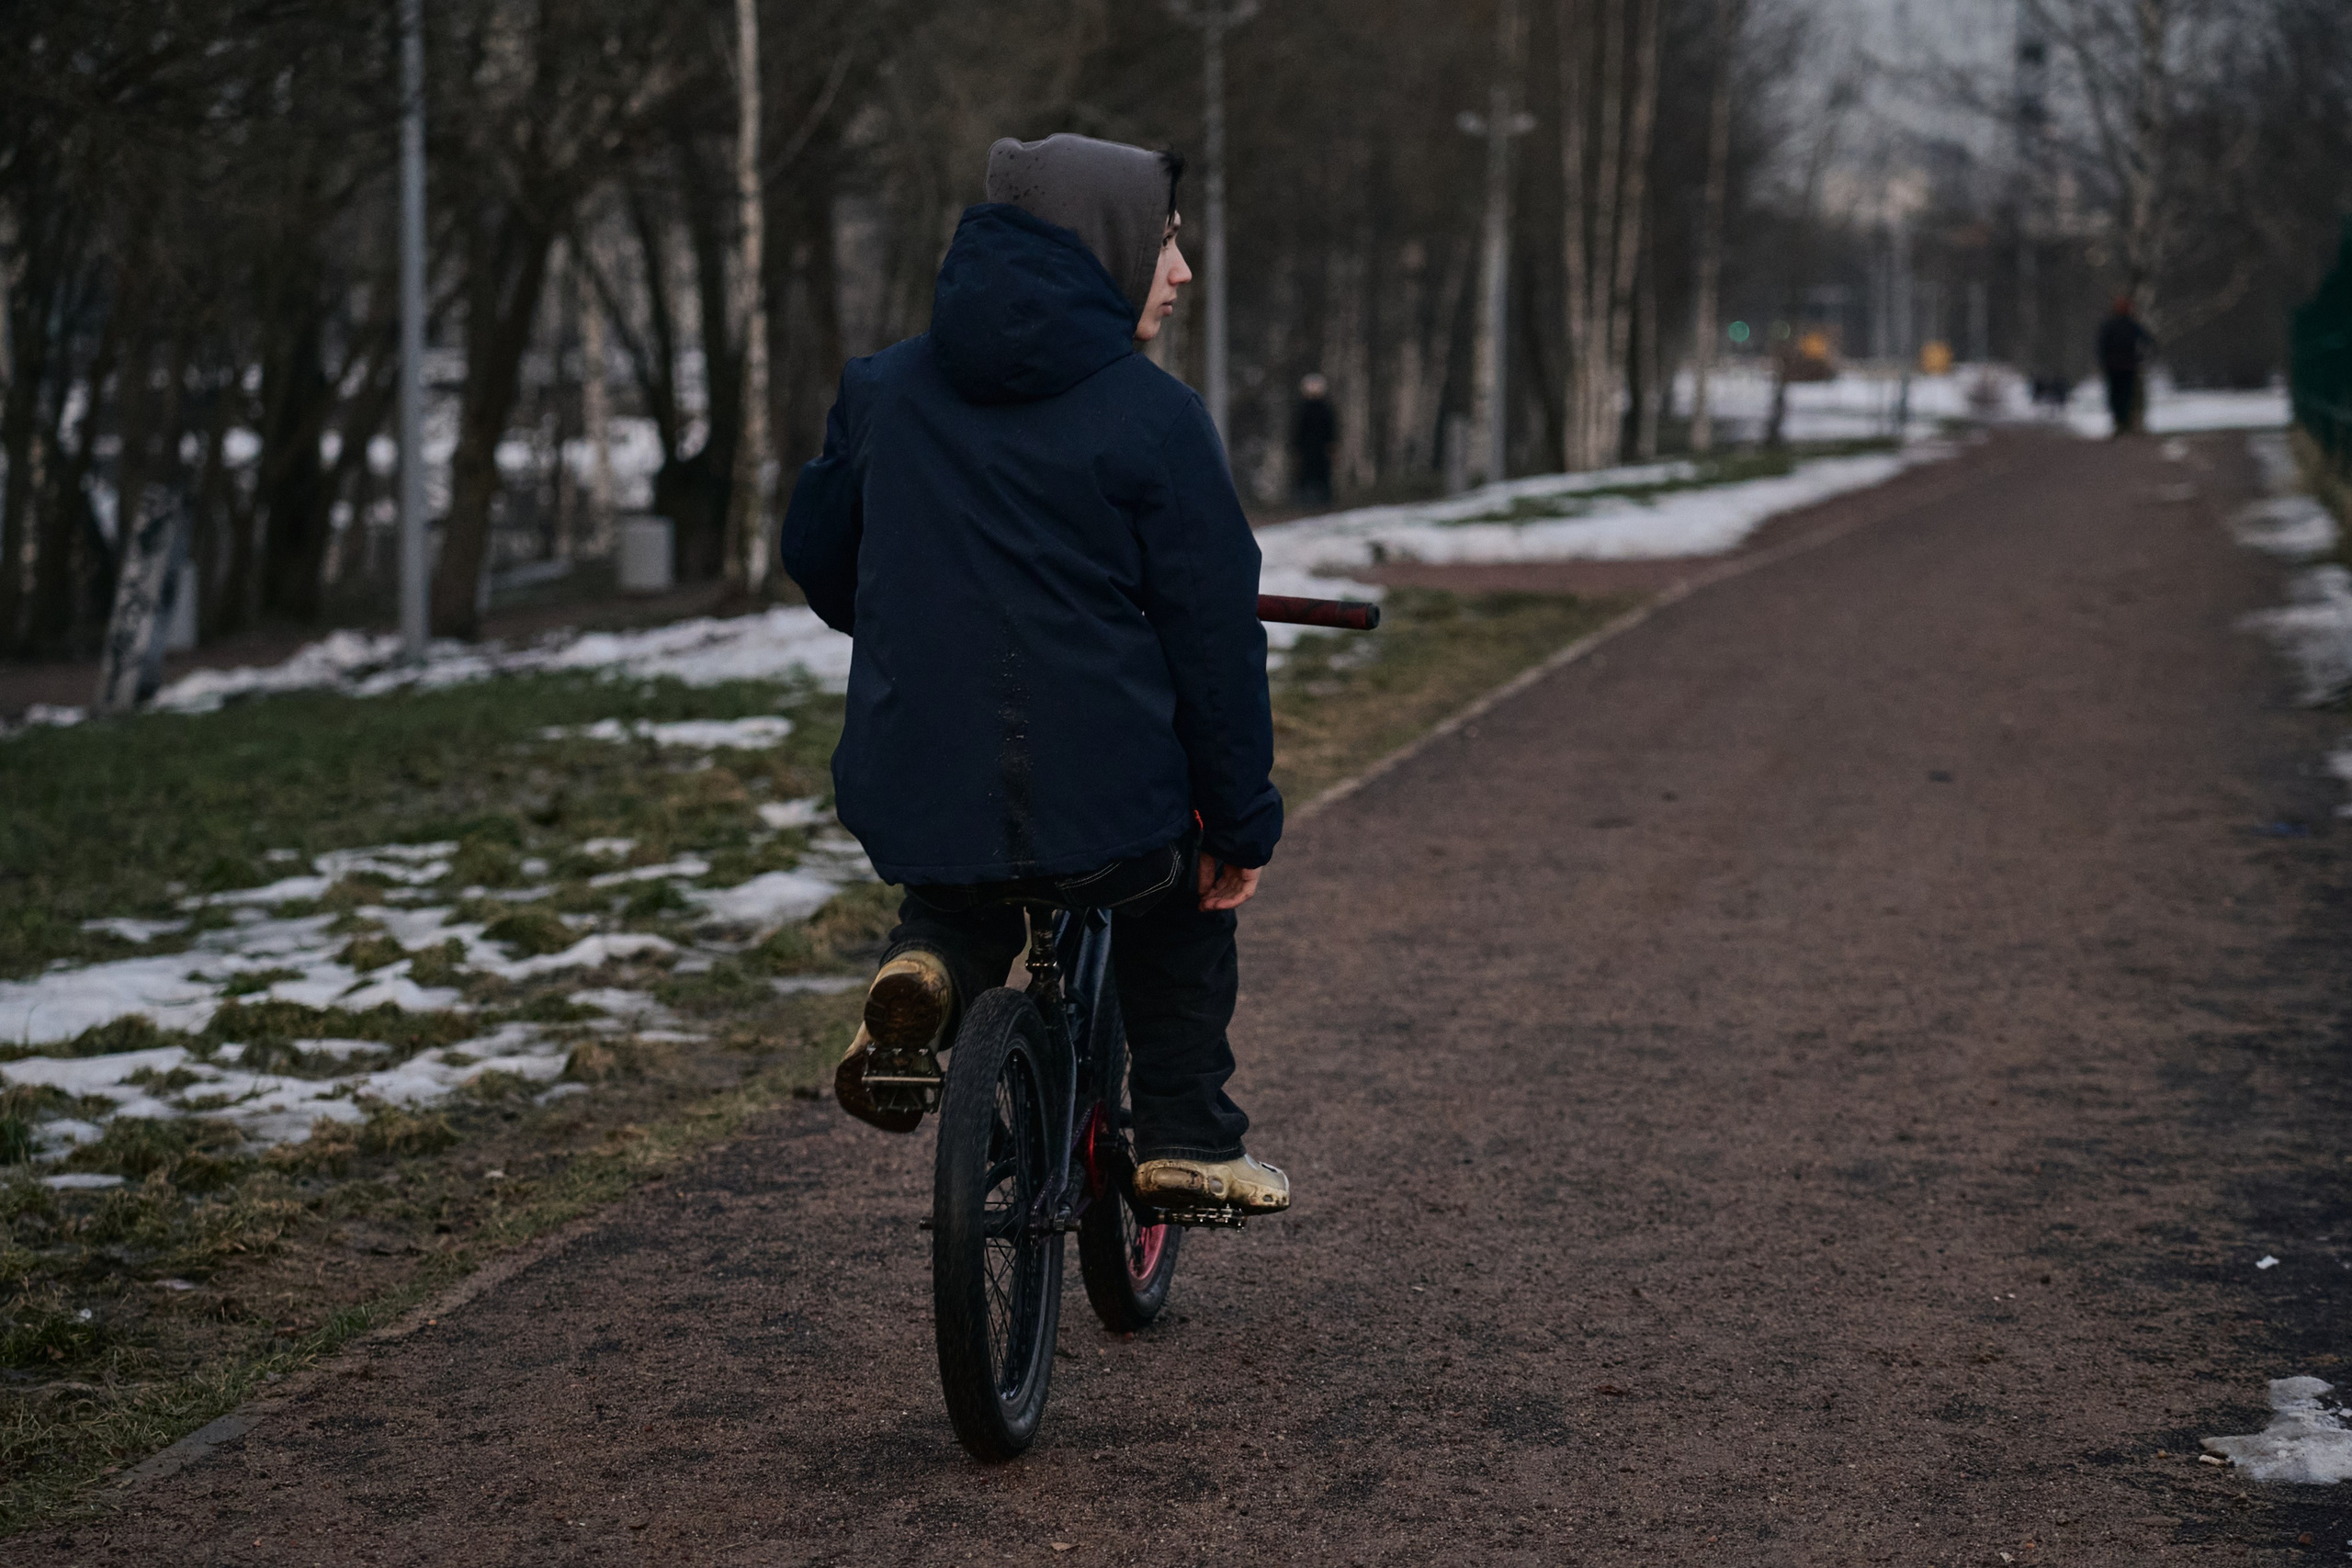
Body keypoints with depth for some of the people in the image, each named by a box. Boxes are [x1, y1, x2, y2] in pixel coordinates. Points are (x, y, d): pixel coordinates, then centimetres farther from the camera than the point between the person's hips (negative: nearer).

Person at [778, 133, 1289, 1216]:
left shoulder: (882, 390, 6)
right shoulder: (1151, 418, -9)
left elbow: (815, 555, 19)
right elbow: (1213, 630, -7)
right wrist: (1242, 821, 3)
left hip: (911, 807, 3)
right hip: (1106, 813, -3)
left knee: (960, 881, 38)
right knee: (1186, 890, 30)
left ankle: (926, 970, 6)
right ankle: (1188, 1142, 27)